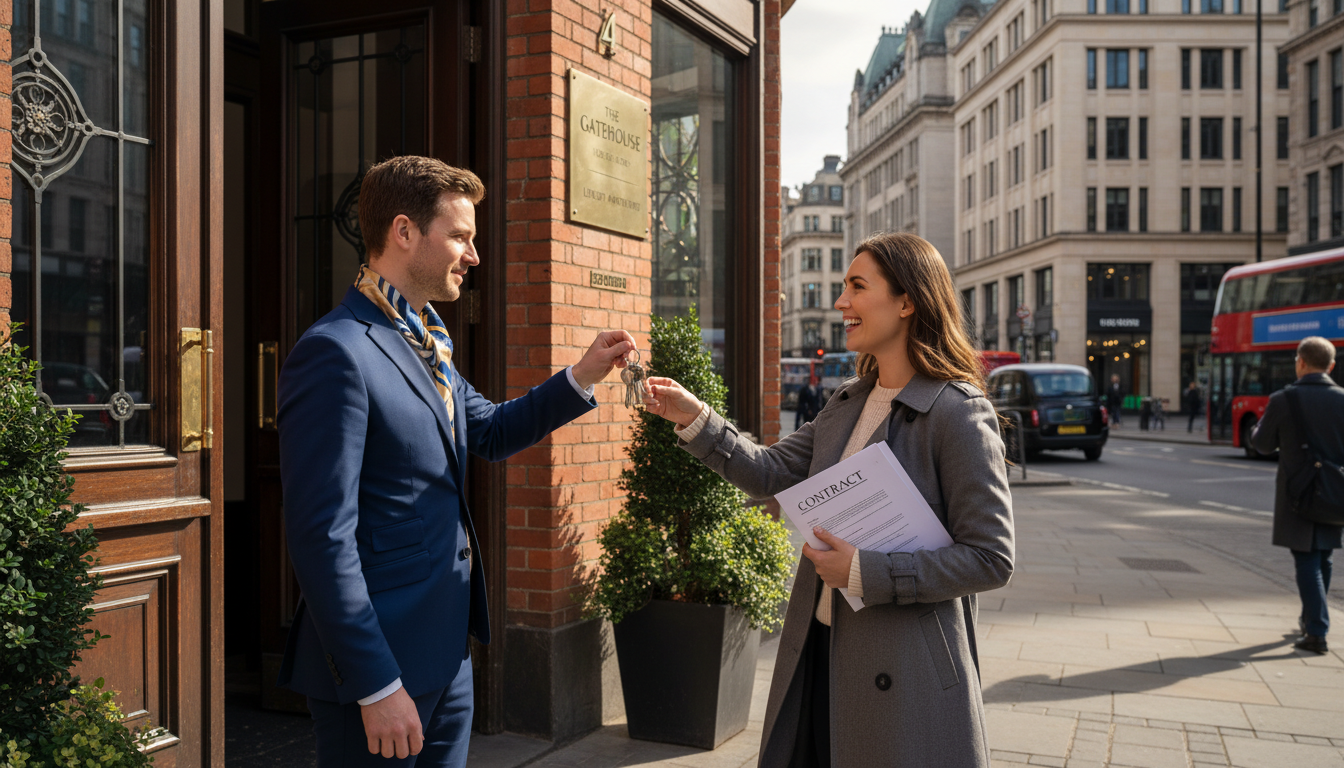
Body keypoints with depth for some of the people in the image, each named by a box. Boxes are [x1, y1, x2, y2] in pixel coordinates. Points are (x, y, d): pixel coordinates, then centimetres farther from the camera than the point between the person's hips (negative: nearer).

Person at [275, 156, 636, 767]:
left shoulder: (428, 342, 11)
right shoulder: (336, 352, -19)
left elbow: (490, 432, 23)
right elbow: (322, 537, -22)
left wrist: (582, 377, 9)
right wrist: (376, 685, -20)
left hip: (447, 649, 9)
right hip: (379, 662, -9)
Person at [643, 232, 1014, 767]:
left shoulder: (958, 414, -15)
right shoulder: (846, 404, 9)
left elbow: (991, 558, -16)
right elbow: (771, 474, 12)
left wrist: (865, 572, -20)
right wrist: (695, 419, 2)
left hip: (905, 672, -7)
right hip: (818, 652, 7)